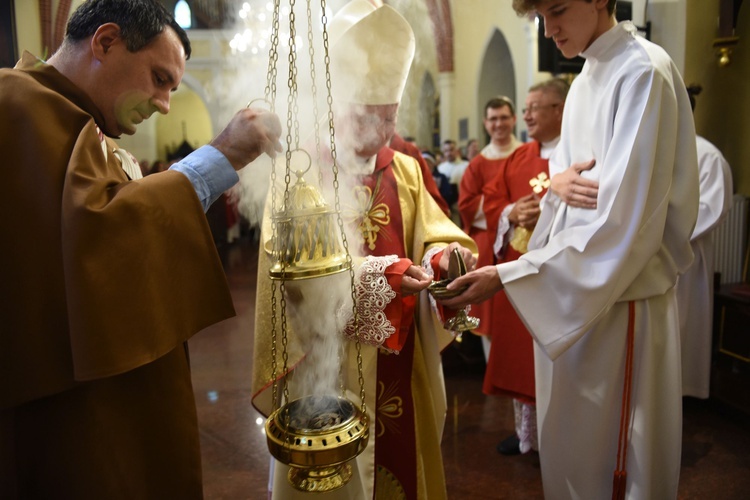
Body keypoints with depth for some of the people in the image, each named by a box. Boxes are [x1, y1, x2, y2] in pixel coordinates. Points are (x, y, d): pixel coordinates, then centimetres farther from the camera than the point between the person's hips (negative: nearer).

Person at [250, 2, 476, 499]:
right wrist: (377, 276, -28)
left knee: (402, 456, 18)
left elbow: (434, 238, 3)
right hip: (330, 357, -4)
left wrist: (444, 257, -21)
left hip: (399, 355, 5)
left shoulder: (406, 171, 7)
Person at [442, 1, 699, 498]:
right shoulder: (586, 79, 12)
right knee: (567, 449, 19)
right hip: (570, 293, 8)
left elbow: (620, 225, -22)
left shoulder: (644, 72, -15)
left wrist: (505, 277, -24)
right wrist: (555, 182, -6)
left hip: (622, 297, -8)